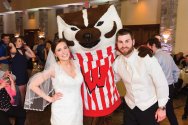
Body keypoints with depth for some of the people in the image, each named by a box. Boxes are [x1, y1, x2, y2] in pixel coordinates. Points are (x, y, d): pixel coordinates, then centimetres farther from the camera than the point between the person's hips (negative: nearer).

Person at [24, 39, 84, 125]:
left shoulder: (76, 64, 0)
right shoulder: (53, 68, -13)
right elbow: (32, 85, -12)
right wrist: (50, 99, -9)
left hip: (78, 109, 4)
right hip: (62, 111, -4)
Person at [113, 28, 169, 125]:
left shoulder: (147, 59, -21)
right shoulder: (117, 62, -8)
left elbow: (161, 83, -14)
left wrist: (162, 107, -8)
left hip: (149, 107, -3)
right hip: (130, 107, 3)